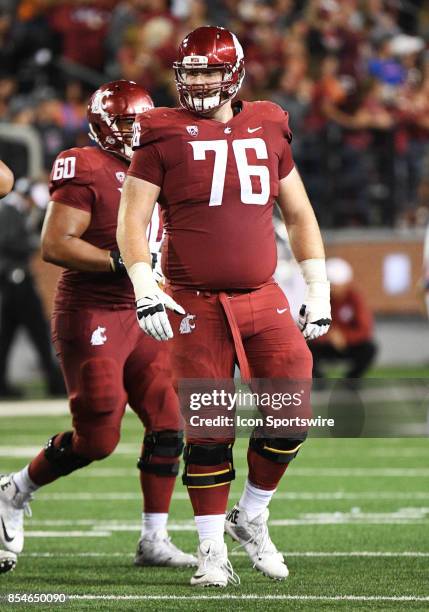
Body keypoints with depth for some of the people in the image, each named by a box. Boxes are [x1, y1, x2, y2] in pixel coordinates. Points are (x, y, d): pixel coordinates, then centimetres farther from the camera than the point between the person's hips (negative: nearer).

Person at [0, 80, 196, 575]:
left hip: (141, 316, 8)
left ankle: (154, 539, 7)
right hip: (91, 317, -8)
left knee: (168, 426, 0)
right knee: (96, 438, -7)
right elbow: (54, 244, -21)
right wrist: (121, 261, -24)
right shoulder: (86, 172, -13)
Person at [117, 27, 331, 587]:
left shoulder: (268, 130, 11)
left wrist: (319, 292, 15)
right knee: (207, 430, -2)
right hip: (195, 306, -3)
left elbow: (299, 215, 19)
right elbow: (131, 221, -1)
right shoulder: (164, 135, 1)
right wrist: (144, 291, -13)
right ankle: (212, 550, 10)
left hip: (263, 301, 3)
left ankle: (251, 518, 16)